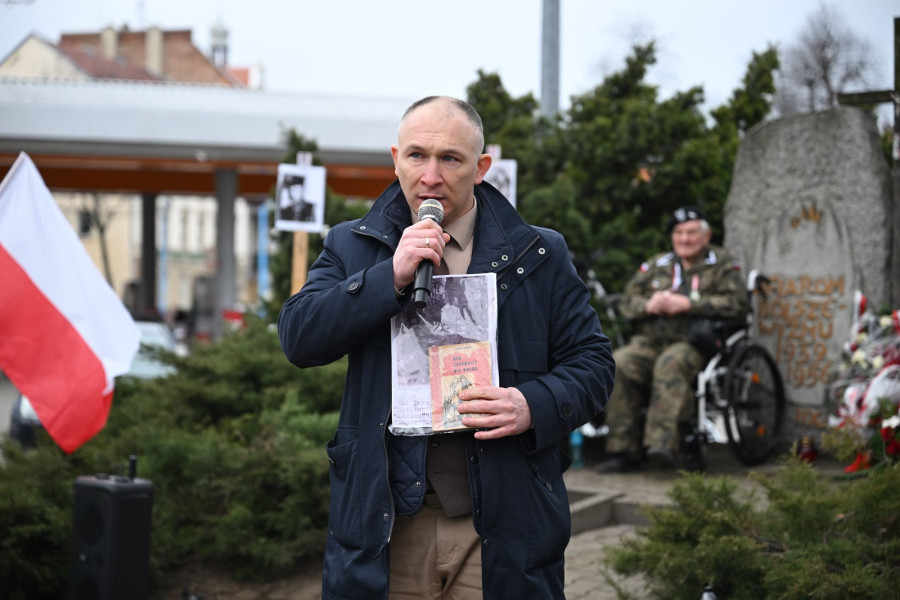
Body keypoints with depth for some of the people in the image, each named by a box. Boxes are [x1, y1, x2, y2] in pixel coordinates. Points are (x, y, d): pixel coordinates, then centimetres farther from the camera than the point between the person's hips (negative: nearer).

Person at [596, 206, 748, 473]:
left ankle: (662, 442, -47)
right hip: (650, 341, 4)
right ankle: (624, 449, -25)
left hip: (692, 342, -4)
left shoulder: (722, 264, 11)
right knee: (619, 364, -27)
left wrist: (688, 304, -12)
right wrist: (649, 305, -6)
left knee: (670, 363, -39)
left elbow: (736, 305, -4)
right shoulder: (656, 265, 24)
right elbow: (626, 301, 18)